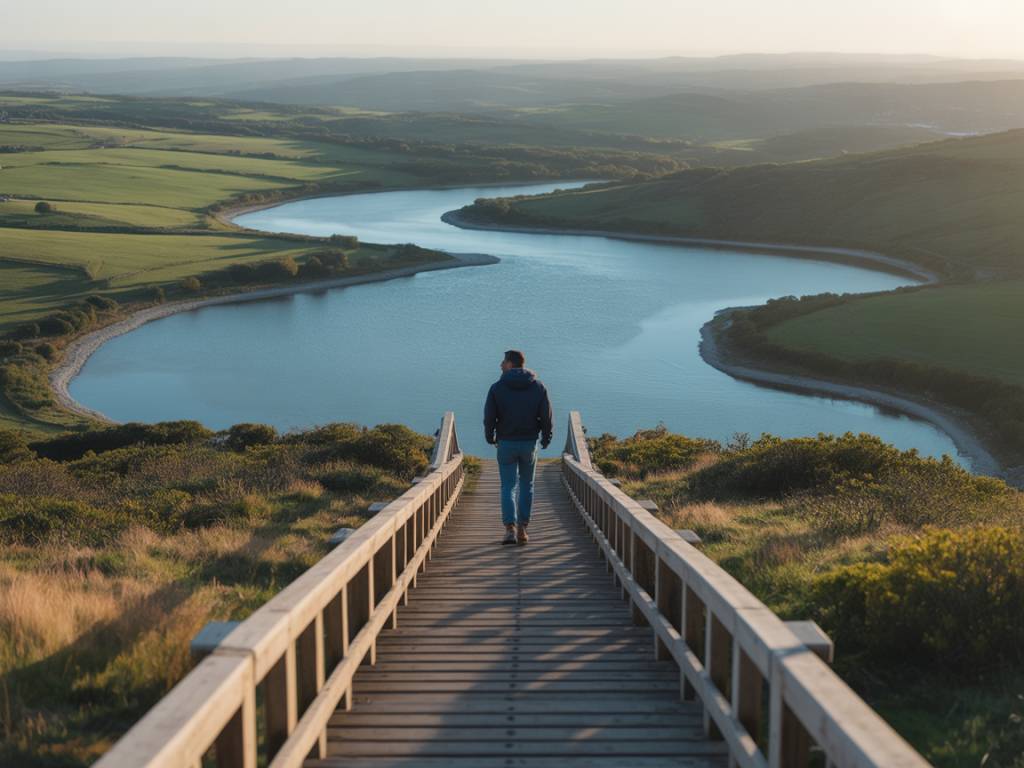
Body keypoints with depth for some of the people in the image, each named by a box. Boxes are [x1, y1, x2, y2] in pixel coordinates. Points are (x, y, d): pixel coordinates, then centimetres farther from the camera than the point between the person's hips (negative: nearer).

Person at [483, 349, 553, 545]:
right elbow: (546, 415, -3)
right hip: (530, 442, 2)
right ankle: (522, 529, 13)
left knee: (508, 487, 4)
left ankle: (510, 529, -10)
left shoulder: (497, 388, -7)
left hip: (506, 443, -2)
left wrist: (490, 437, 11)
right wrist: (546, 438, 12)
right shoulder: (538, 386, -1)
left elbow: (489, 417, -7)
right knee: (526, 486, 15)